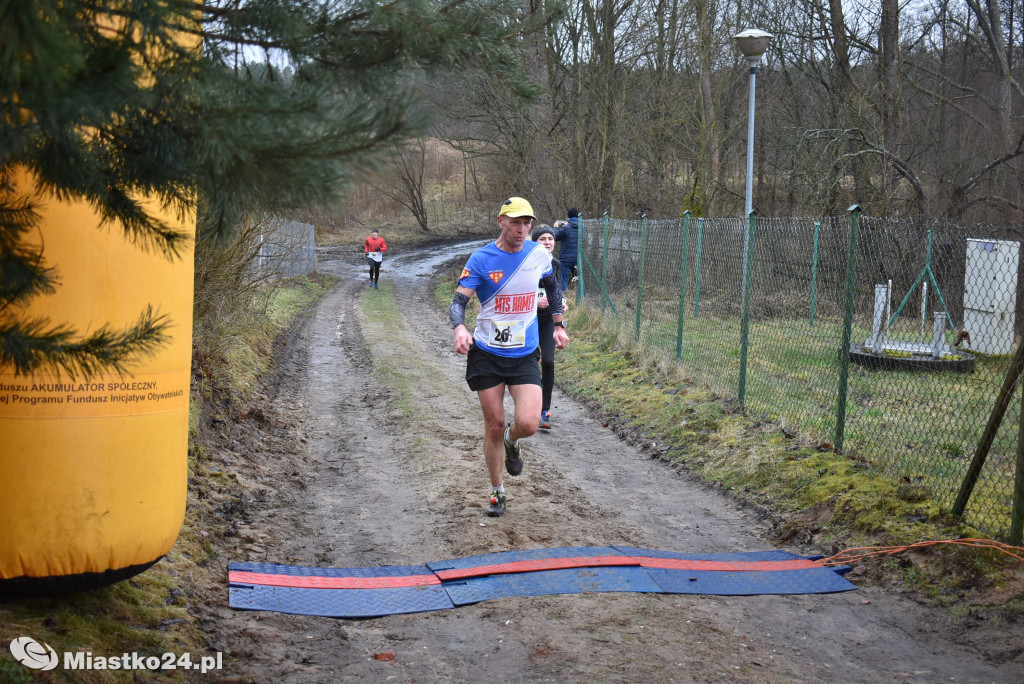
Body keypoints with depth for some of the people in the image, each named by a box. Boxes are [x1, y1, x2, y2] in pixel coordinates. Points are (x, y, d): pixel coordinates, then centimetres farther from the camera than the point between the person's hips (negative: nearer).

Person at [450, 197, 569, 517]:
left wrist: (559, 325, 18)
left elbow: (552, 287, 20)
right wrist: (460, 329, -35)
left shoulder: (539, 254, 0)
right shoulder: (481, 259, -9)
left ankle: (512, 442, 21)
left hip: (525, 355, 1)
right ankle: (497, 491, 25)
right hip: (487, 354, -1)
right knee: (494, 427, 4)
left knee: (528, 423, -17)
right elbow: (459, 300, -15)